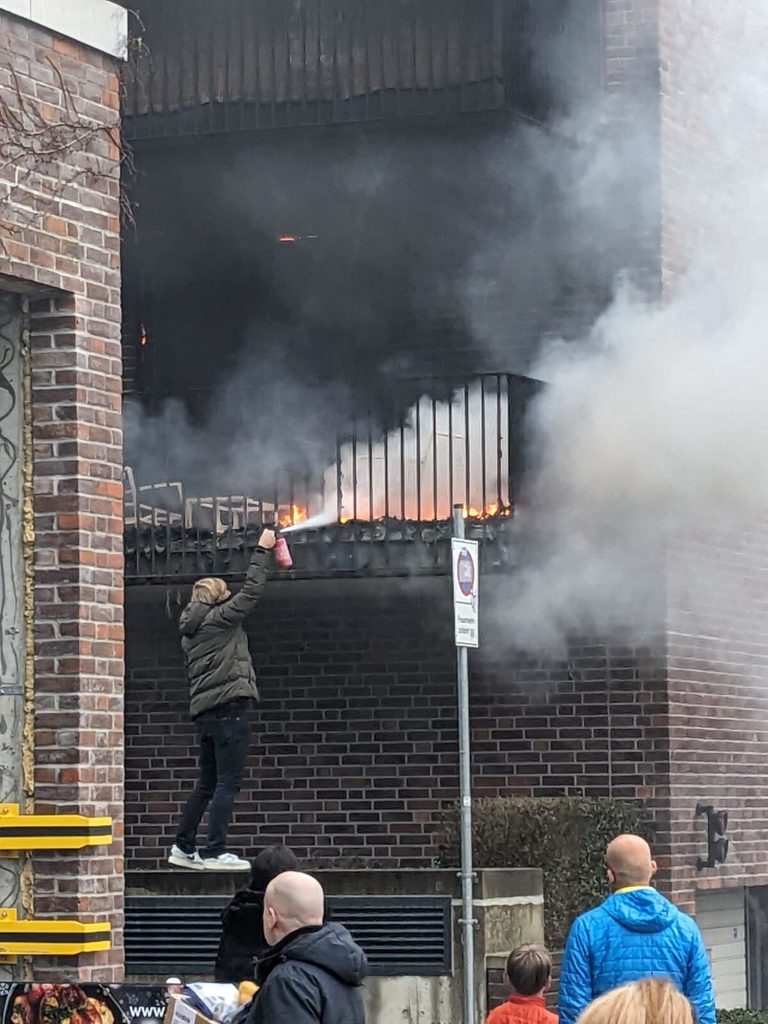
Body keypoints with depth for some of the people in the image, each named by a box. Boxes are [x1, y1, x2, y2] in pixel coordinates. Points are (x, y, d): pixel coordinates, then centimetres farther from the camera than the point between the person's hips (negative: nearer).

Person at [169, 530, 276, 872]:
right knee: (227, 783, -7)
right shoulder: (219, 619, -4)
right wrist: (262, 550, 4)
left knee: (207, 784, 16)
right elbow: (251, 592, -3)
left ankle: (183, 847, 19)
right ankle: (214, 853, -11)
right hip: (229, 706, -8)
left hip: (203, 711, 8)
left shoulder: (190, 631, 18)